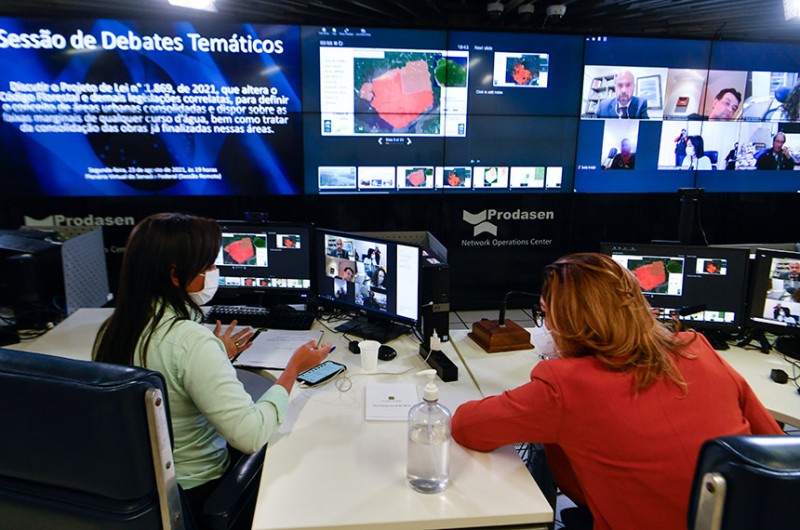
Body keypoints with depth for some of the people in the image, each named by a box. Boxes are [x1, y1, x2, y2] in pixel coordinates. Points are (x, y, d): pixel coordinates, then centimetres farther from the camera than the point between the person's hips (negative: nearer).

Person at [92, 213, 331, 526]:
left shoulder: (112, 329, -4)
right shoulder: (190, 341, -30)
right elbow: (251, 435, -30)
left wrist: (217, 358, 13)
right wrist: (294, 368, -17)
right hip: (195, 495, -7)